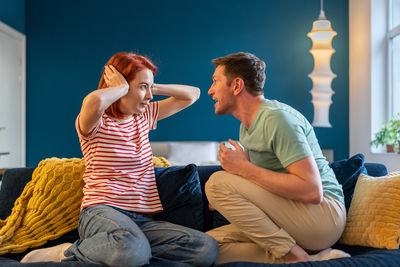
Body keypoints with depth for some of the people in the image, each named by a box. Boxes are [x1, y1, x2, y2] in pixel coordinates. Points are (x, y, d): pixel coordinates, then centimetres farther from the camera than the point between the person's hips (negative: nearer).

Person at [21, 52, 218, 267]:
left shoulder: (144, 115, 17)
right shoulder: (96, 122, -2)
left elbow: (192, 94, 24)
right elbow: (94, 101, -30)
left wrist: (153, 87, 10)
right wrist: (123, 88, -9)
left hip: (143, 219, 7)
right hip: (101, 212, -6)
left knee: (208, 249, -20)